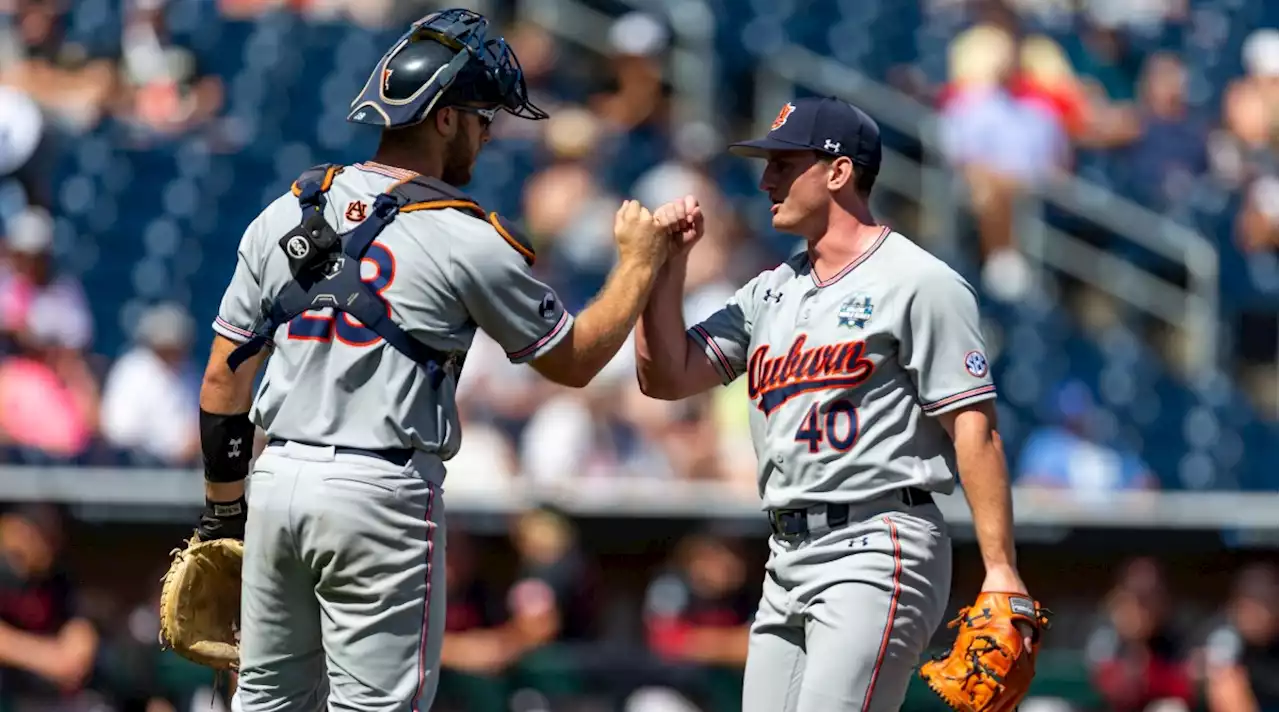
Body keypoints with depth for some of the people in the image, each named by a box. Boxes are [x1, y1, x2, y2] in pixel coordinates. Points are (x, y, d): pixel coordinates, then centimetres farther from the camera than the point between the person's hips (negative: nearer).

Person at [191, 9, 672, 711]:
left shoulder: (285, 214, 8)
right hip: (381, 495, -6)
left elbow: (224, 378, 11)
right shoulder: (468, 238, -8)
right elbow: (573, 360, 4)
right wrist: (640, 263, 16)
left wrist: (223, 509, 19)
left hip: (278, 477, 6)